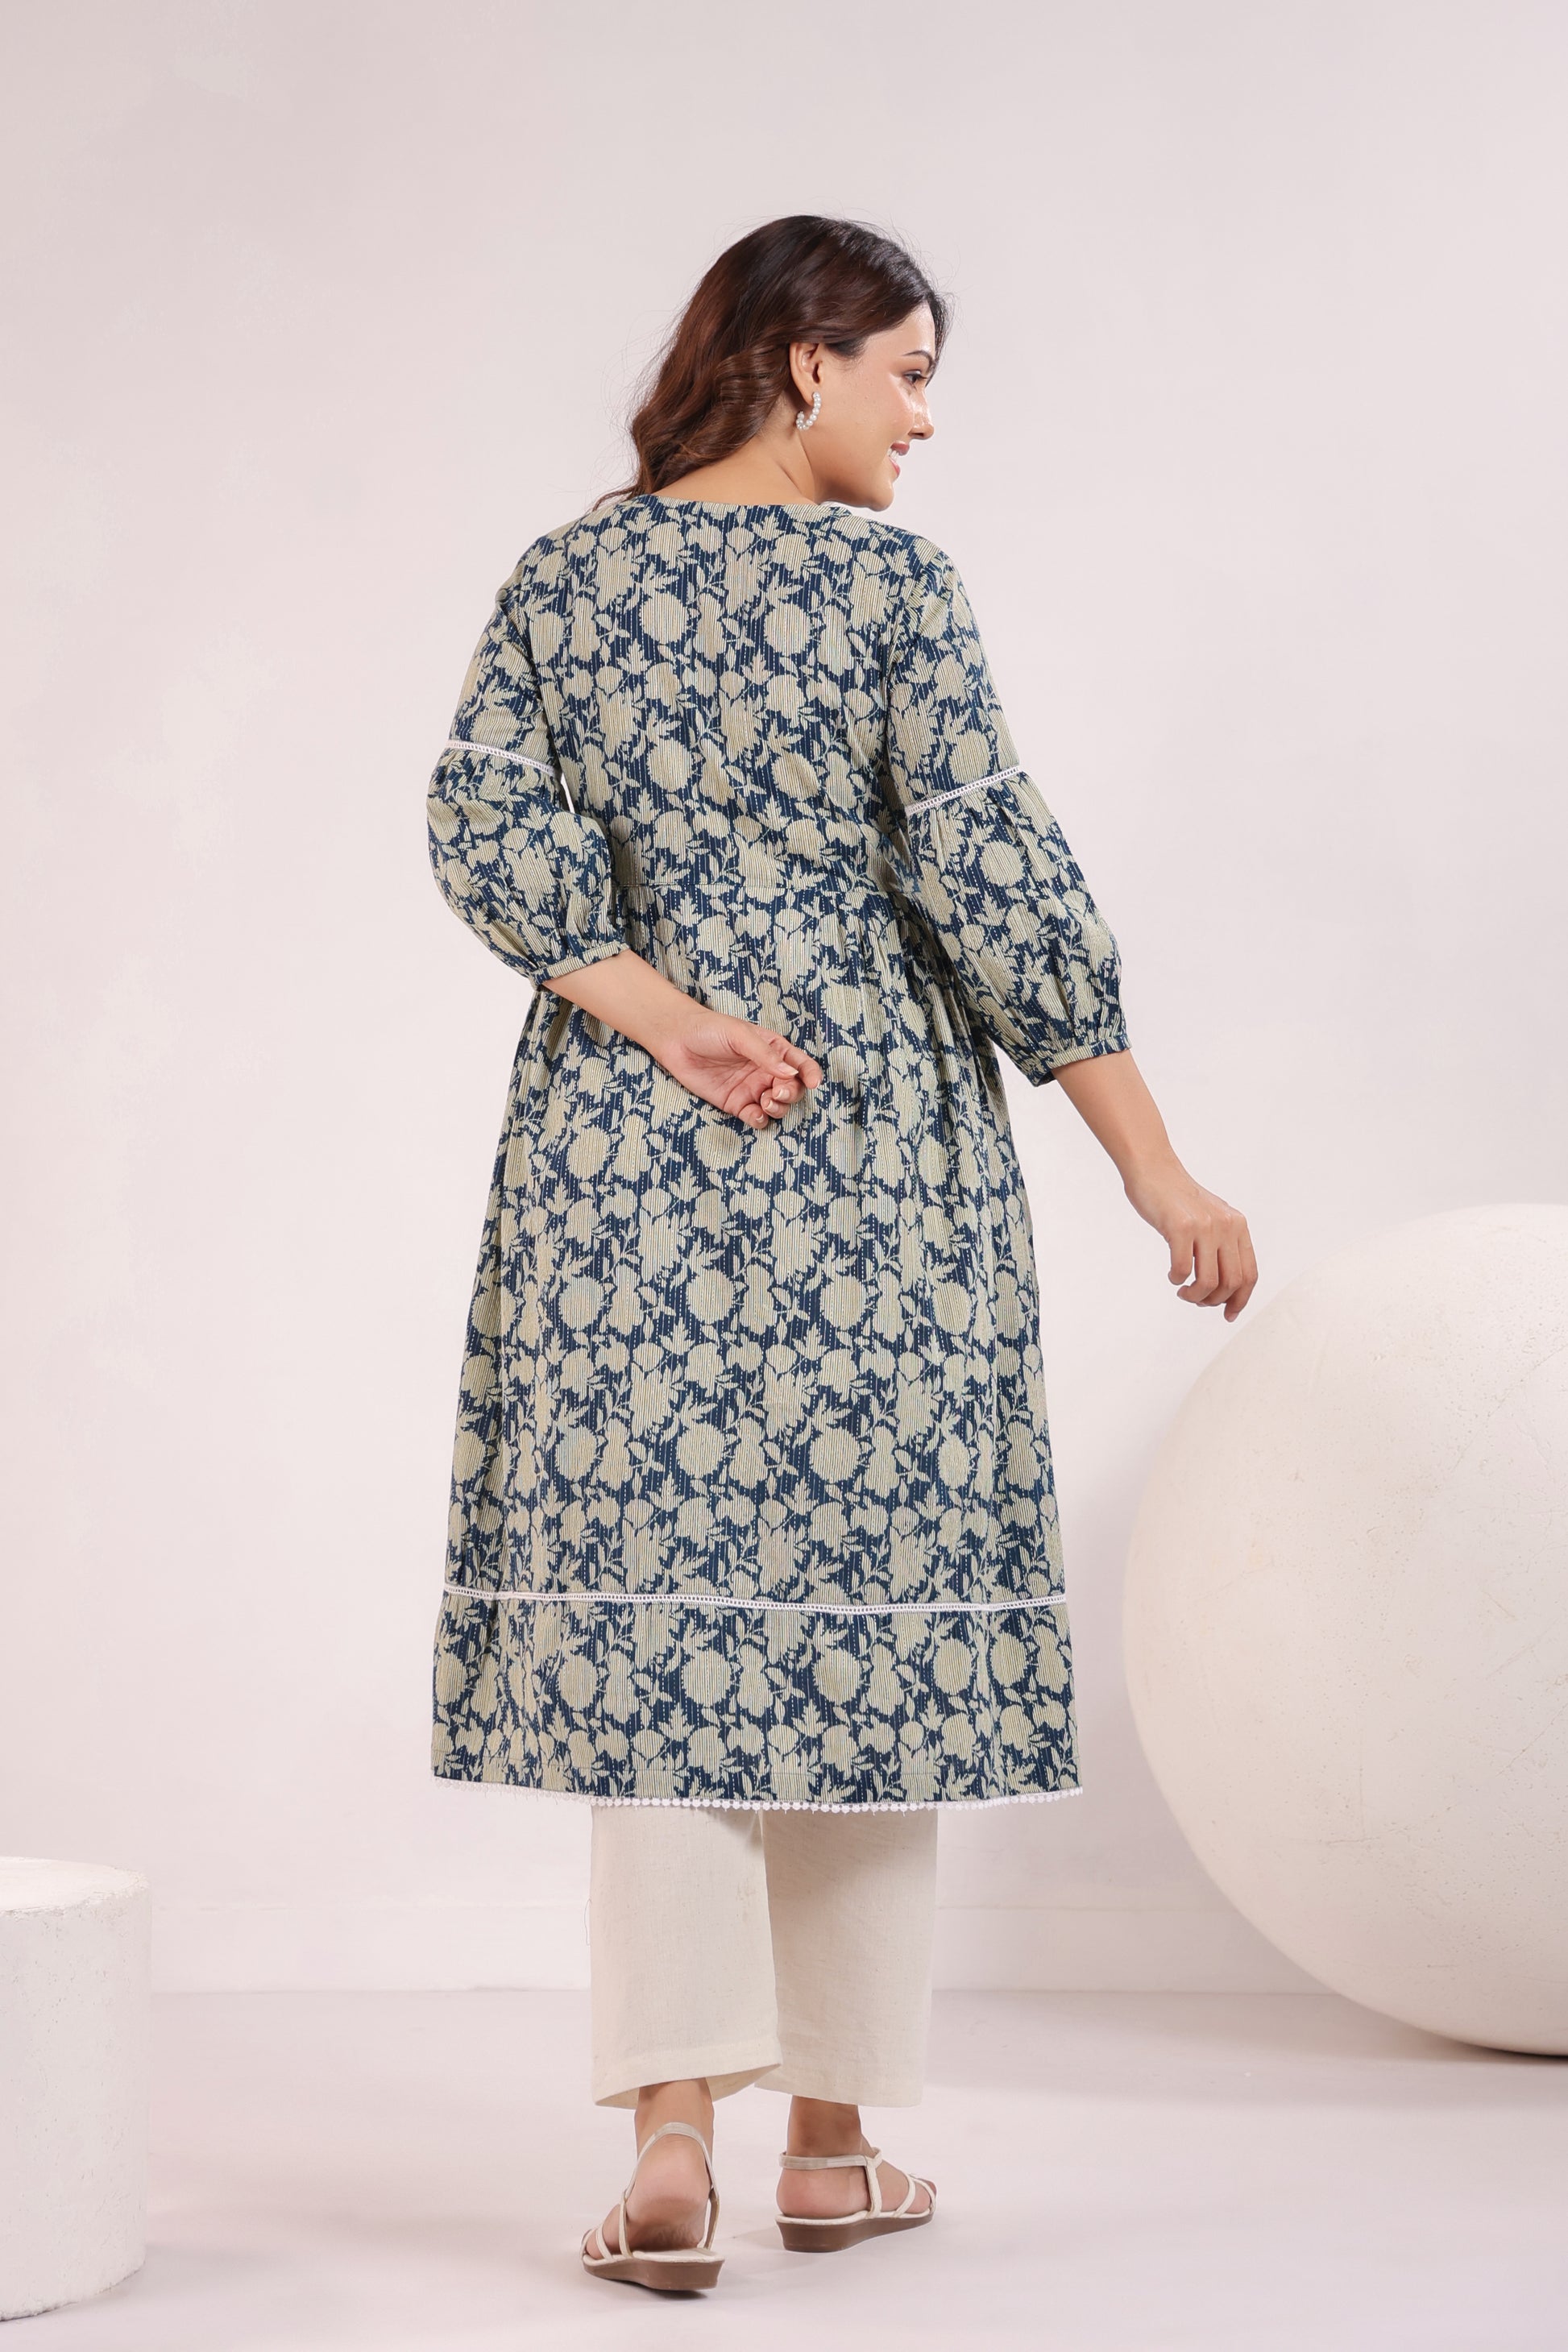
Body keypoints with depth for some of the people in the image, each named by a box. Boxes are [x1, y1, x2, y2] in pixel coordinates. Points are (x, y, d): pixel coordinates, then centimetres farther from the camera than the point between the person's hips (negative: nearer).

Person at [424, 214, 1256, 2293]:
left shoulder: (563, 580, 7)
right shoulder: (888, 580, -5)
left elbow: (490, 833, -3)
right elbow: (991, 876, -10)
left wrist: (669, 1020, -8)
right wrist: (1154, 1163, -7)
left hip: (623, 1148, 3)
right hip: (877, 1147, -3)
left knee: (649, 1599, 2)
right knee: (864, 1594, 6)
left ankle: (672, 2134, -7)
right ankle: (835, 2137, 14)